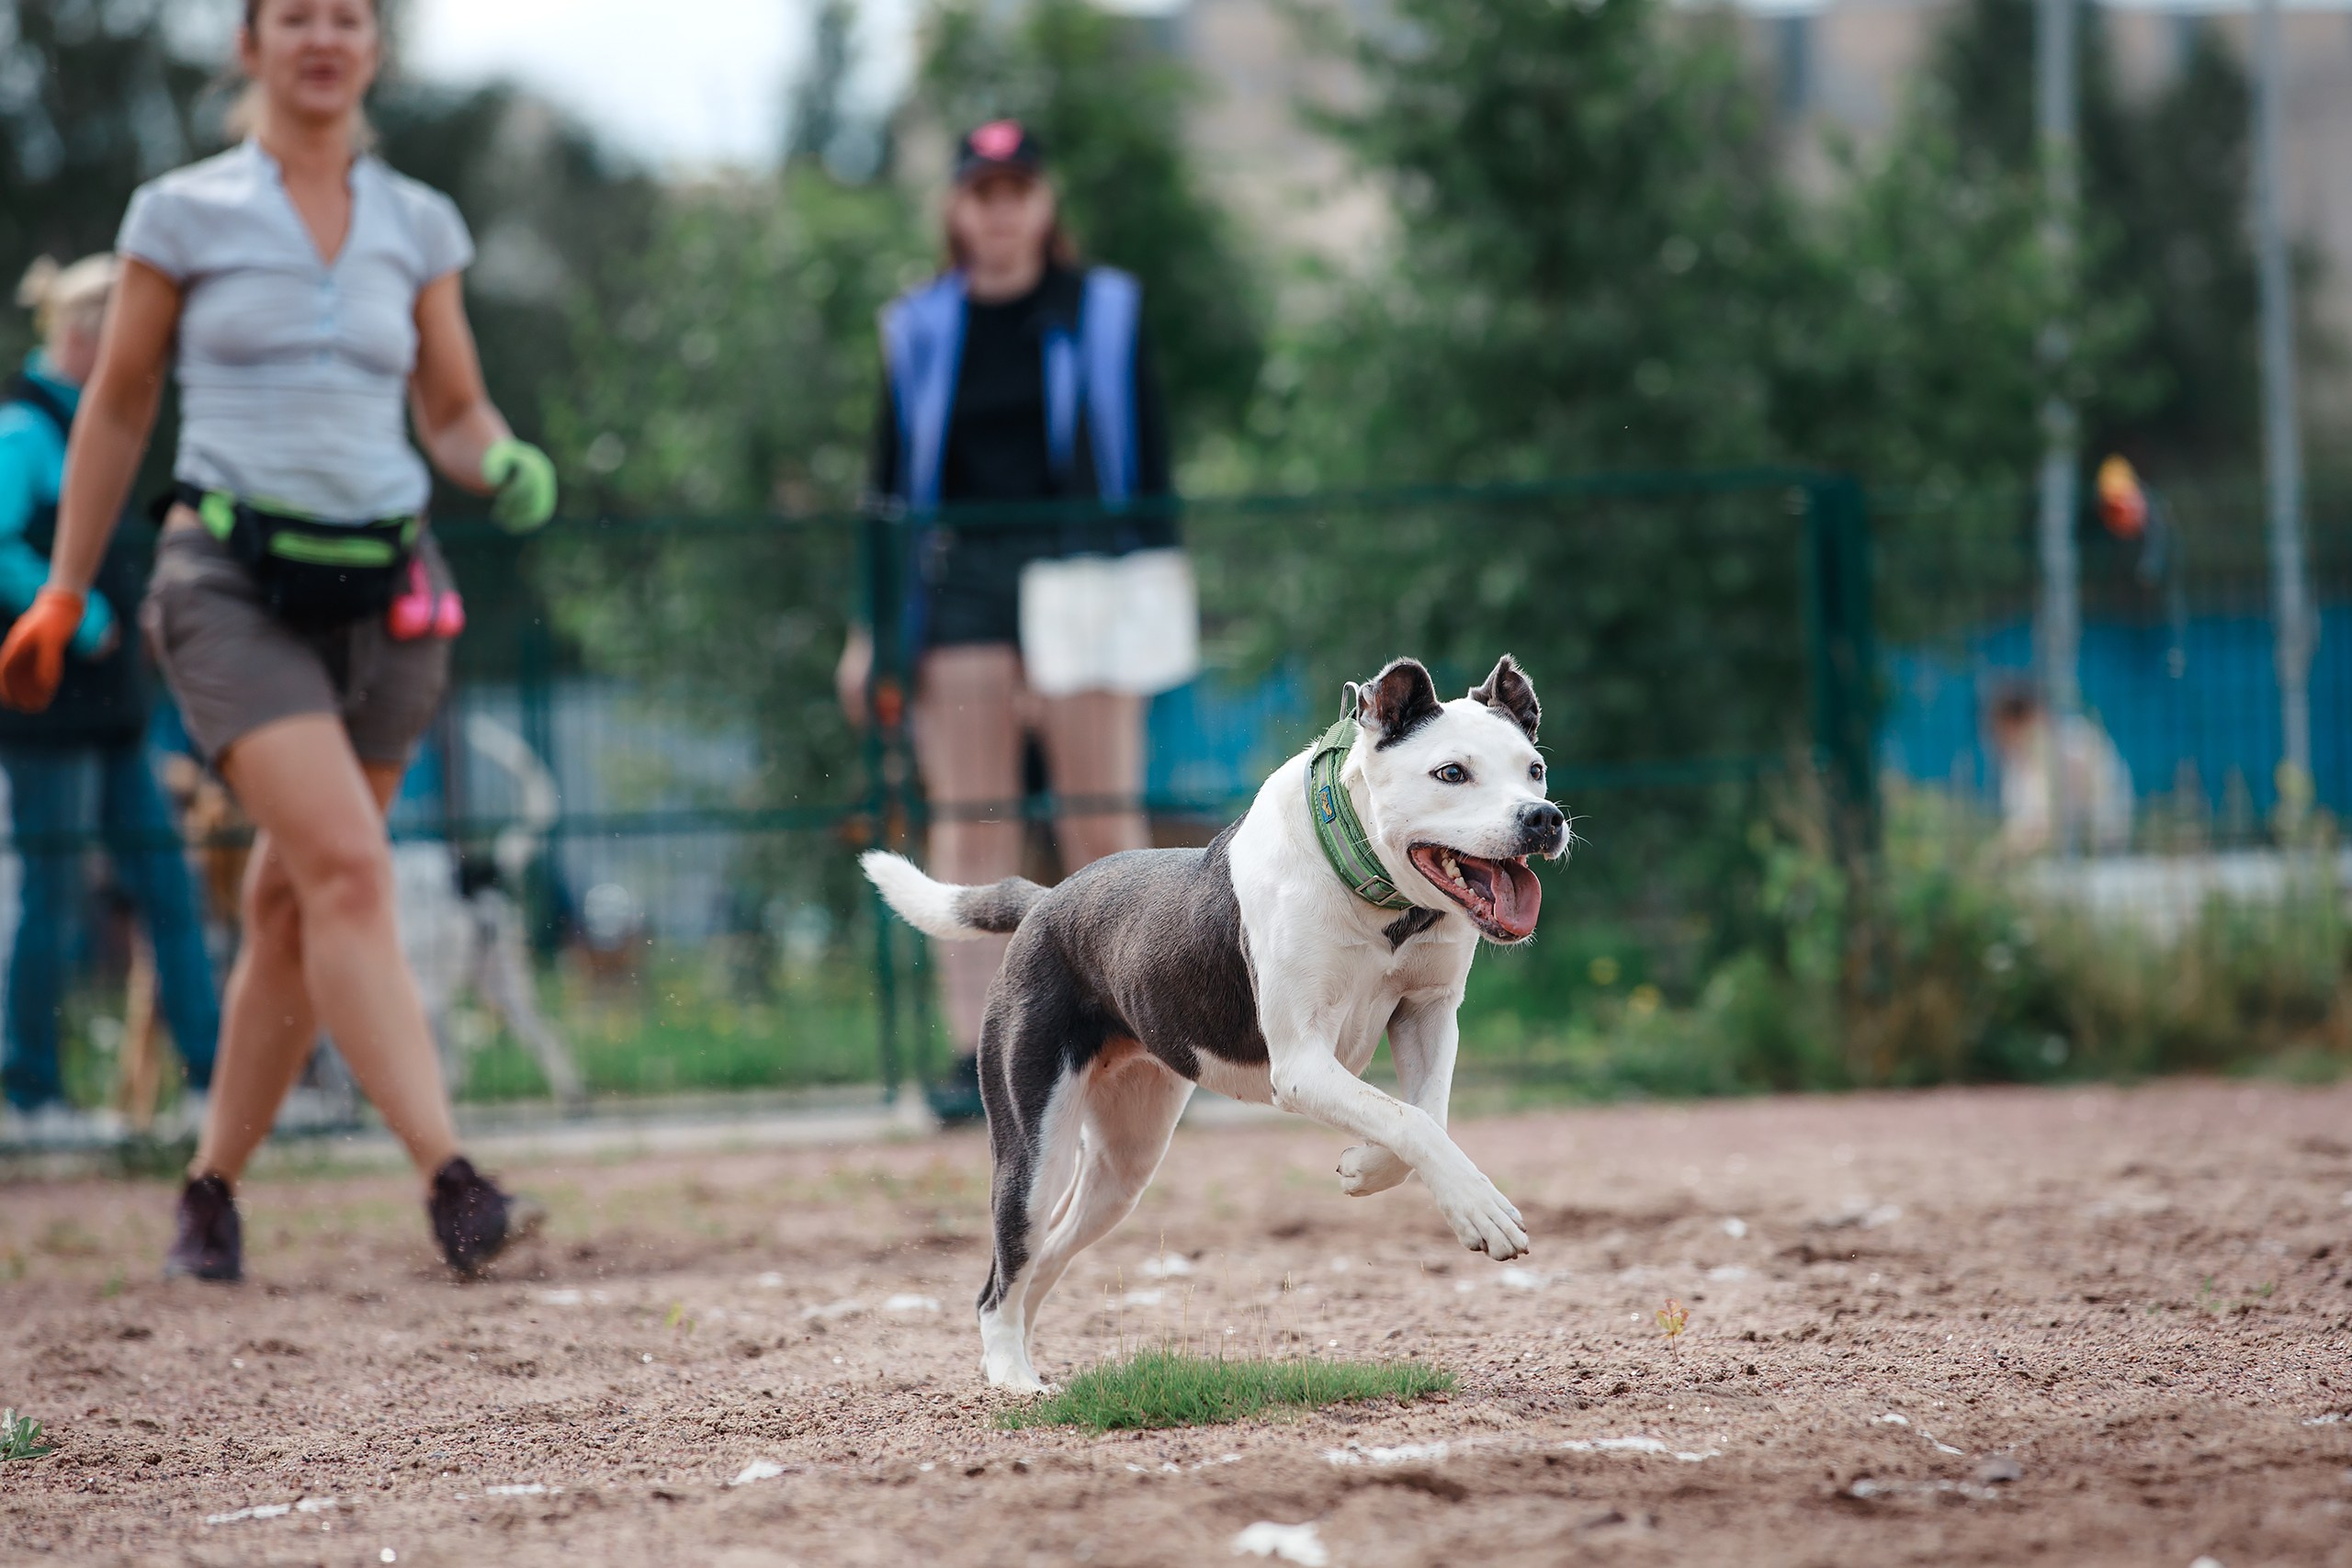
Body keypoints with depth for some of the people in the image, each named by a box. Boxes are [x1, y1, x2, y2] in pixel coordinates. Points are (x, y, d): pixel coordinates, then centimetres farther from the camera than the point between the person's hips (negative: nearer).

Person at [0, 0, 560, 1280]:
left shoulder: (418, 225, 10)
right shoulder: (182, 213, 2)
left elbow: (454, 414, 16)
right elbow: (117, 412, 8)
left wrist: (504, 469, -7)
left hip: (382, 587, 4)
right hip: (234, 580, -4)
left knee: (290, 906, 6)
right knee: (347, 867, -20)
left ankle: (212, 1188, 21)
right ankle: (450, 1183, -27)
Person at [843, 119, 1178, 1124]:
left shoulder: (1104, 311, 9)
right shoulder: (919, 328, 13)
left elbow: (1148, 463, 8)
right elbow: (893, 482, 14)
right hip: (958, 579, 1)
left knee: (1103, 819, -5)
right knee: (968, 824, -4)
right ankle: (976, 1057, -4)